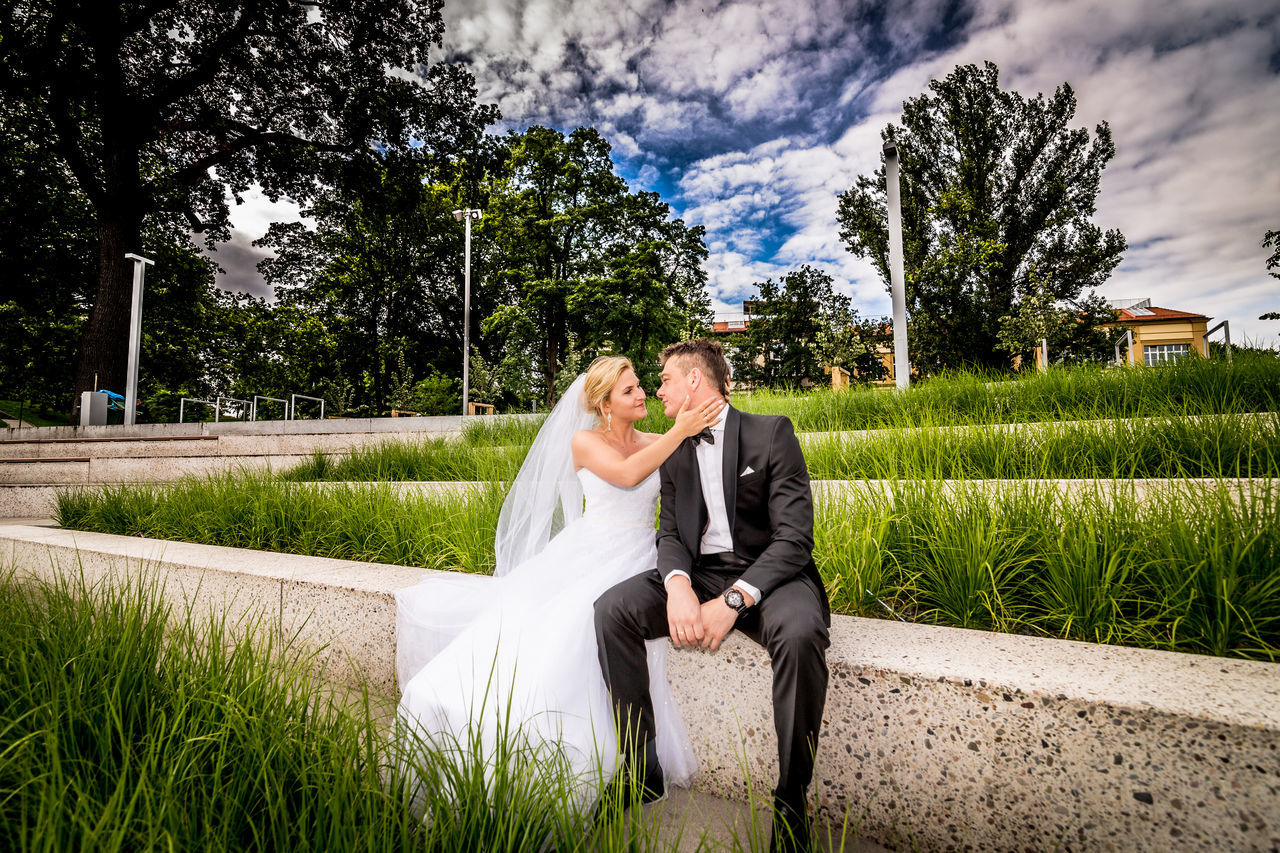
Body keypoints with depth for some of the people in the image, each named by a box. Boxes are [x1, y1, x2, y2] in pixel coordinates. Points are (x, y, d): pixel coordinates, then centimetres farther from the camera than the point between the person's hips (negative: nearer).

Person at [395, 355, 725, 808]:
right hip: (587, 560, 0)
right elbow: (627, 474, -22)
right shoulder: (584, 441, -3)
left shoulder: (657, 444, 7)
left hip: (634, 564, 1)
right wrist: (680, 433, -24)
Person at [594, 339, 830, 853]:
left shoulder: (772, 432, -5)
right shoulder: (674, 453, 12)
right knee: (611, 610, -18)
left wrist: (732, 601, -25)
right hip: (698, 574, 5)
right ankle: (642, 769, -3)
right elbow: (670, 533, 4)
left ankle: (792, 798, -13)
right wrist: (677, 586, -20)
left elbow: (794, 538, -12)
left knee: (800, 633, -36)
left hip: (769, 575, -4)